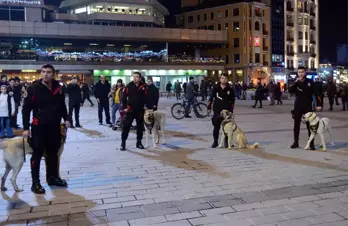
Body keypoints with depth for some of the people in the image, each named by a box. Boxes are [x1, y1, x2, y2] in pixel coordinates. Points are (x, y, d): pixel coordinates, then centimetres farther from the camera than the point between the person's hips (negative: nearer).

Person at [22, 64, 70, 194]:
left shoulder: (58, 88, 4)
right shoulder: (34, 88, -10)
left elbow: (62, 105, 17)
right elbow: (26, 109, -9)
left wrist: (66, 118, 6)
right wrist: (26, 128, -13)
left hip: (55, 126, 5)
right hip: (39, 126, -5)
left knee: (53, 153, 15)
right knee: (37, 154, 2)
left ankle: (52, 177, 30)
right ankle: (35, 183, 11)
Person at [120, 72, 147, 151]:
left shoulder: (143, 87, -1)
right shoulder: (129, 86, -4)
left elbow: (146, 98, 5)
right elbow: (124, 97, 0)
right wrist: (125, 107, -5)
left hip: (140, 111, 2)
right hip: (130, 110, -2)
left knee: (140, 127, 9)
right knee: (126, 126, -2)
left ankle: (139, 142, 22)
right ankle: (123, 143, 5)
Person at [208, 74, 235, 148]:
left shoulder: (230, 89, -1)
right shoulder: (215, 88, -1)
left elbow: (232, 101, 3)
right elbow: (211, 98, 3)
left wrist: (231, 110, -2)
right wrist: (209, 107, -1)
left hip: (227, 111, 0)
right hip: (217, 111, 0)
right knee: (216, 126, 4)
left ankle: (226, 141, 18)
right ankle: (215, 141, 14)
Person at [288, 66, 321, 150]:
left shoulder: (310, 82, -1)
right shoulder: (296, 82, 3)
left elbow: (316, 93, -1)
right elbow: (290, 90, -14)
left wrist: (318, 104, -6)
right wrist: (296, 82, -21)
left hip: (308, 106, -2)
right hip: (298, 106, 2)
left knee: (310, 125, 0)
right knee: (296, 125, 8)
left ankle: (312, 144, 6)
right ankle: (295, 142, 19)